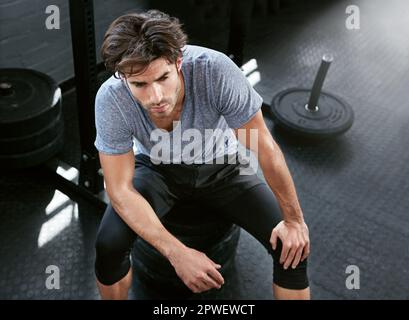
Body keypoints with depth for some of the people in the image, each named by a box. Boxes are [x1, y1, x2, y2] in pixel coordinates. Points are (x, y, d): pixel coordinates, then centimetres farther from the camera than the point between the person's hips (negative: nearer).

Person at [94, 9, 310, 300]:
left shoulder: (215, 69, -36)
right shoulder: (111, 100, -31)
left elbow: (265, 147, -24)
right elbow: (121, 191, -24)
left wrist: (294, 220, -17)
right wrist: (177, 253, -35)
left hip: (221, 165, 0)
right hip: (157, 169, 1)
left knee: (292, 245, -16)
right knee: (109, 245, -22)